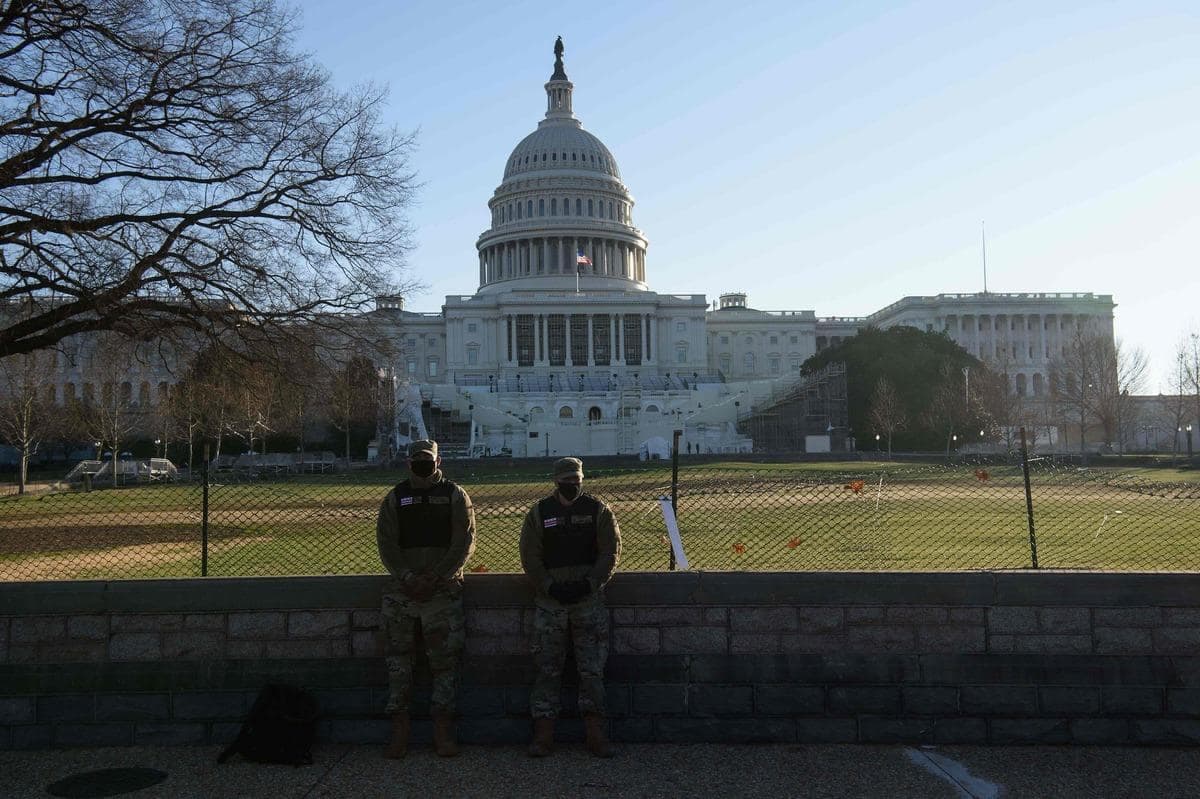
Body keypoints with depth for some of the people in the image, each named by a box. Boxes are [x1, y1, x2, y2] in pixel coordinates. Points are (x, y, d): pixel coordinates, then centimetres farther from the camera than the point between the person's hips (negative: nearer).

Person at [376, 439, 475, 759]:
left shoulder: (455, 496, 7)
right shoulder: (395, 499, 11)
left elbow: (464, 543, -1)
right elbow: (386, 543, 4)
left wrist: (435, 577, -12)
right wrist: (407, 577, -12)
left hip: (444, 589, -1)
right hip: (402, 589, 2)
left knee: (445, 659, -1)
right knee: (398, 658, 2)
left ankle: (443, 731, 7)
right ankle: (399, 730, 11)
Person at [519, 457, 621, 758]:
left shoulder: (598, 511, 5)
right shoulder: (539, 513, 5)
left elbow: (610, 552, 1)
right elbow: (530, 556, 2)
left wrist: (589, 584, -10)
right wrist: (550, 587, -10)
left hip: (589, 599, 0)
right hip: (549, 600, 0)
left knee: (592, 668, 2)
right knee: (547, 667, 2)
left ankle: (595, 732, 9)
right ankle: (543, 733, 9)